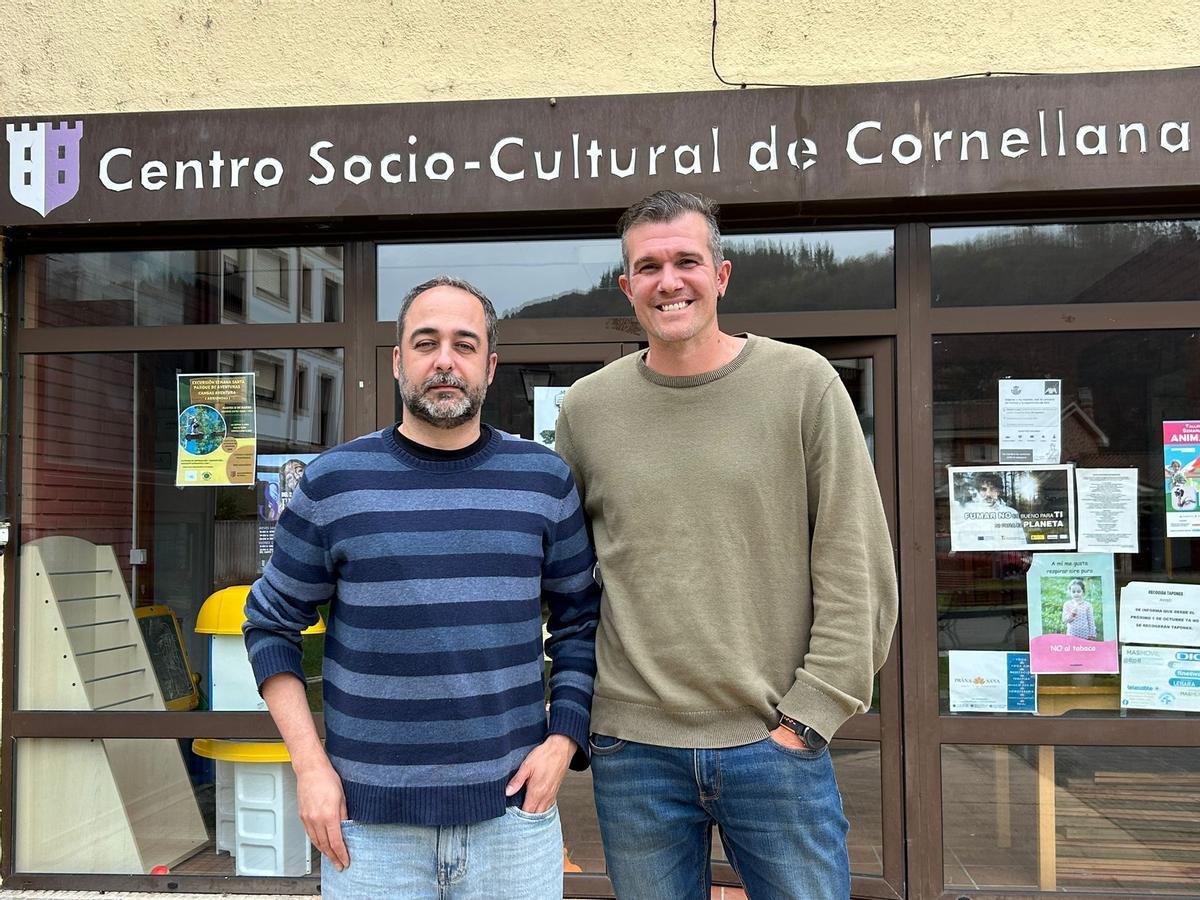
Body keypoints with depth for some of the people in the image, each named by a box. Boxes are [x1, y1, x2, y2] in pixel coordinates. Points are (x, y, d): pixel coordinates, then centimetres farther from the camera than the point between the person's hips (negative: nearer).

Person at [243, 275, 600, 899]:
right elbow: (271, 624, 5)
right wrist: (309, 764, -2)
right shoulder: (332, 482, -1)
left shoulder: (545, 480, 2)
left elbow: (581, 621, 8)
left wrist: (563, 740, -2)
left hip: (513, 810, 1)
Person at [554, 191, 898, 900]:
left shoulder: (803, 383, -2)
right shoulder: (586, 408, 4)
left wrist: (810, 713, -7)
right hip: (634, 752, 2)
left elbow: (858, 571, -3)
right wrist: (576, 715, 6)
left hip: (776, 741, -1)